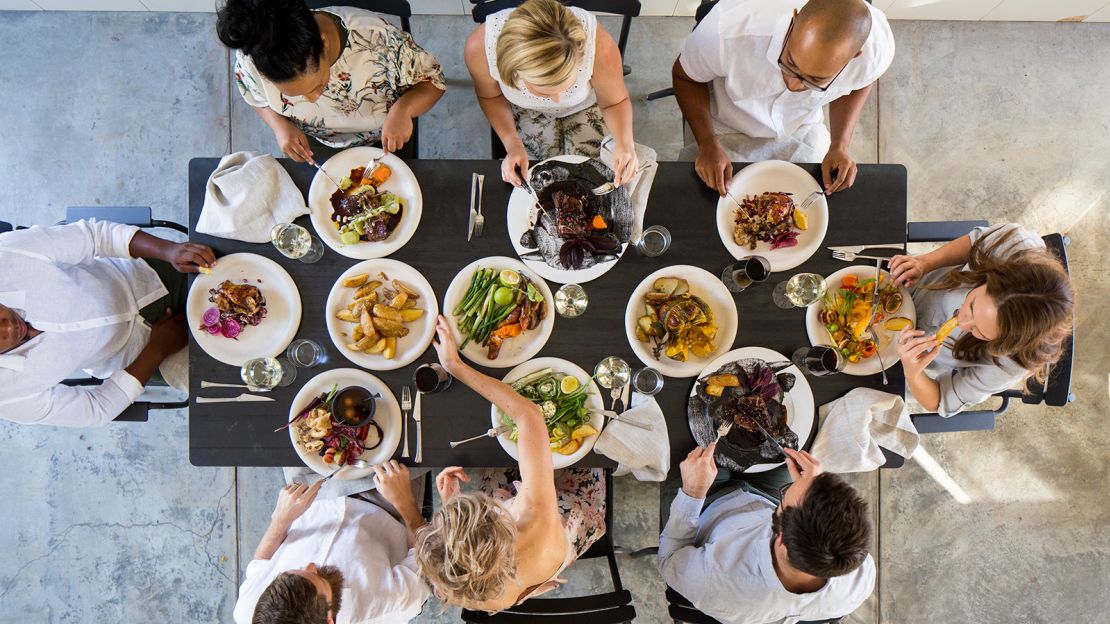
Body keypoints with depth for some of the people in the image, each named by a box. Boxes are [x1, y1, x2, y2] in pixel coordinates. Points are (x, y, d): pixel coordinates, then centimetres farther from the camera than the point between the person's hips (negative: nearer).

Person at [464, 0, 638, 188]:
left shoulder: (599, 45, -41)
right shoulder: (480, 47, -38)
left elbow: (615, 101, -19)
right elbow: (491, 96, -13)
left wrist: (624, 141, -39)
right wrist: (512, 142, -29)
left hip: (584, 106, 0)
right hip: (526, 109, 0)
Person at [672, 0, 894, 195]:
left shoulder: (877, 48, -28)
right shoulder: (728, 30, -39)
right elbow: (685, 76, -18)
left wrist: (840, 146, -17)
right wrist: (708, 146, -31)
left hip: (803, 131, 2)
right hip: (726, 130, -1)